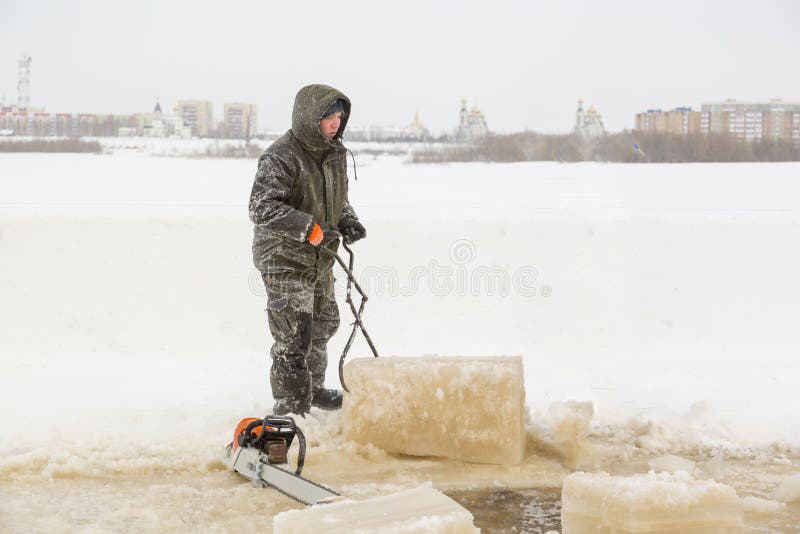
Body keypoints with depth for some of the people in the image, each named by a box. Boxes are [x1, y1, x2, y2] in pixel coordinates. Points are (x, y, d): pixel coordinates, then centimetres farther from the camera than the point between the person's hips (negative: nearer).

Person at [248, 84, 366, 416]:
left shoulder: (335, 154, 6)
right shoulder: (281, 157, -21)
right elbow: (261, 209, -27)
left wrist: (347, 221, -2)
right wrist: (312, 229, -32)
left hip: (319, 259, 9)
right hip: (284, 260, -9)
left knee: (323, 324, 21)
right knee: (293, 338, -7)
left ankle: (313, 388, 41)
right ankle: (290, 407, 5)